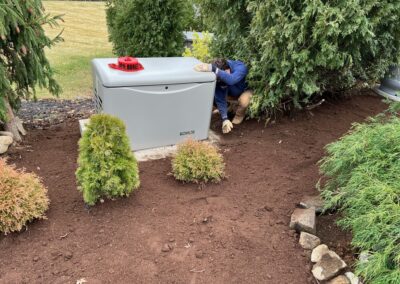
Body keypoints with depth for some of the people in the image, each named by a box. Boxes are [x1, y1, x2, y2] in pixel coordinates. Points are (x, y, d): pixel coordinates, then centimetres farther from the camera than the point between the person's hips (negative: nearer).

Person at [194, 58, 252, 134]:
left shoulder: (241, 68, -40)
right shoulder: (218, 78, -29)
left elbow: (231, 80, -62)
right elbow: (220, 99, -28)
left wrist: (212, 68, -73)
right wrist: (225, 119, -39)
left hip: (245, 90, -4)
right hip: (230, 92, 4)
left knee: (243, 101, -38)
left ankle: (240, 114, -2)